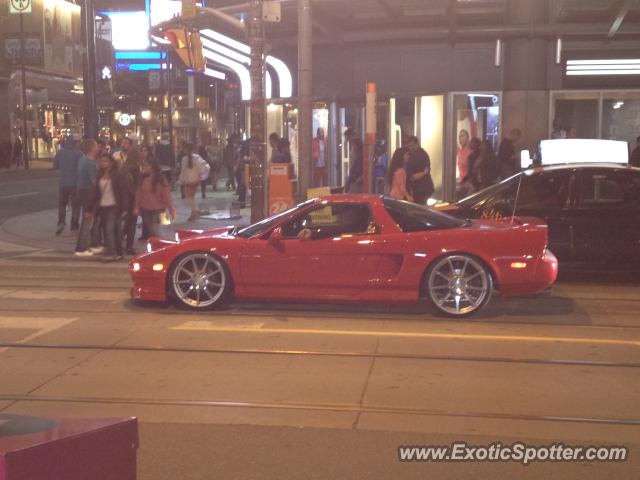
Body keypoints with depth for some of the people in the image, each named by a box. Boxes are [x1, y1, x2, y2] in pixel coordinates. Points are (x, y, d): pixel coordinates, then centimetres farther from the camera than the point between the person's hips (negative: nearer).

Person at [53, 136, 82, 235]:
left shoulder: (60, 152, 0)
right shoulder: (78, 153, -10)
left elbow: (55, 166, 5)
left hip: (62, 183, 2)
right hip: (75, 183, -2)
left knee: (62, 204, 17)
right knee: (75, 206, 6)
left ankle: (61, 223, 1)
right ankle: (74, 227, 6)